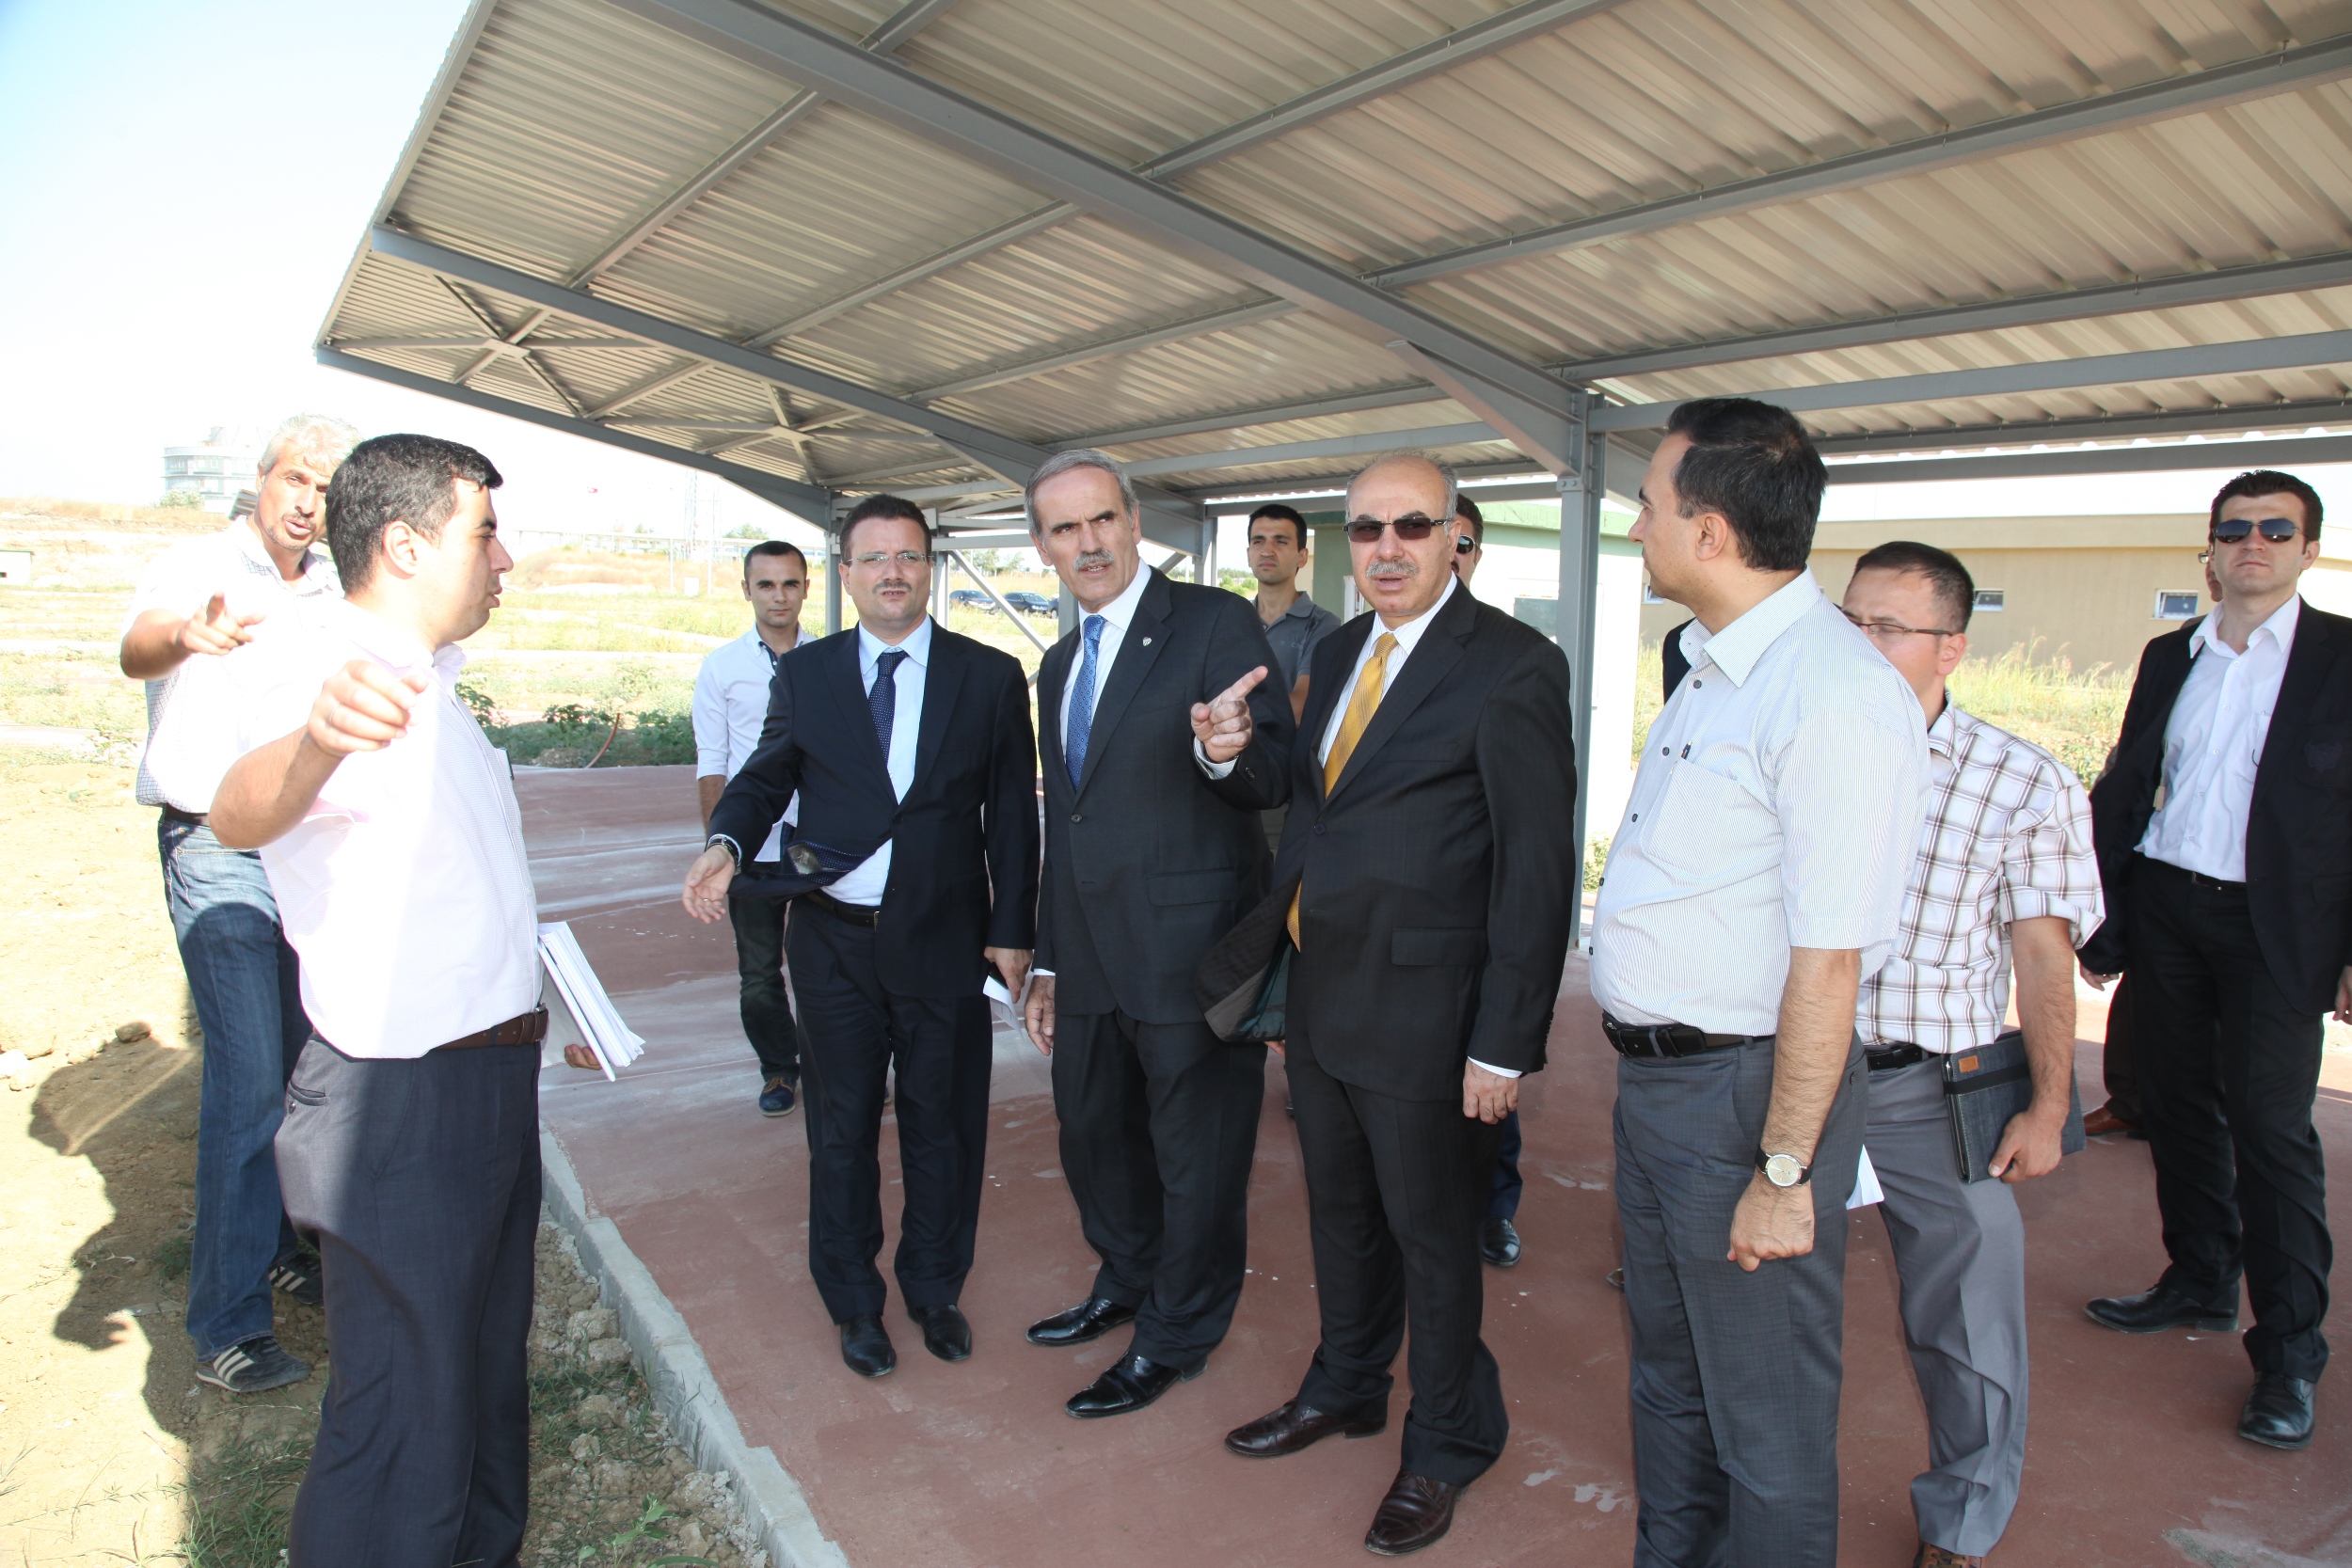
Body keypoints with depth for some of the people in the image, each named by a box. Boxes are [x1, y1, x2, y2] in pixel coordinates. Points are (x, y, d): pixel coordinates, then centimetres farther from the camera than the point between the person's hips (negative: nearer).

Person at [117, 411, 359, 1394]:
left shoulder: (334, 593, 9)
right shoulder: (194, 569, -8)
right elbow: (136, 650, -29)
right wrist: (186, 636, -51)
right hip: (218, 853, -6)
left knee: (306, 1063, 12)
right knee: (248, 1076, -10)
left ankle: (277, 1243, 31)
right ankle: (226, 1323, -1)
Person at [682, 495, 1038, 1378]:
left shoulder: (990, 677, 0)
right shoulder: (804, 673, 4)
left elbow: (1012, 813, 1)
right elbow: (766, 776, 6)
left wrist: (1012, 928, -2)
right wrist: (727, 843, -15)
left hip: (944, 941, -1)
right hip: (834, 943, 1)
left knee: (942, 1123, 12)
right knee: (841, 1128, 12)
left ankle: (934, 1288, 33)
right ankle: (854, 1302, 31)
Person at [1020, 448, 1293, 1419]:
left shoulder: (1215, 624, -10)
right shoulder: (1059, 666, 14)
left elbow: (1276, 780, -15)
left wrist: (1224, 755, -39)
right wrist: (1048, 965, 21)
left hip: (1191, 954, -8)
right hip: (1093, 962, 8)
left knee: (1197, 1156, 8)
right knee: (1094, 1135, 23)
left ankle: (1175, 1338, 30)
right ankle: (1127, 1284, 48)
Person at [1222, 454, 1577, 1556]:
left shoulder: (1512, 667, -14)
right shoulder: (1339, 655, 9)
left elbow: (1537, 868, -16)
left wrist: (1504, 1046, -17)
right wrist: (1289, 987, 12)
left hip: (1423, 1022, -7)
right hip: (1322, 1002, 7)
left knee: (1432, 1236, 11)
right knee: (1341, 1213, 22)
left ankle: (1445, 1447, 34)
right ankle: (1345, 1389, 46)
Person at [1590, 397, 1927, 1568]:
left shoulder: (1834, 693, -22)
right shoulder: (1713, 668, 8)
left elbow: (1827, 963, -23)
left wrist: (1783, 1174, -20)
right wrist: (1643, 1063, 14)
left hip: (1749, 1089, -9)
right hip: (1654, 1075, 9)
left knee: (1764, 1425, 10)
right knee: (1668, 1382, 25)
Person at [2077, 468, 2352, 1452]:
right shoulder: (2169, 658, 10)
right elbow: (2123, 790, 12)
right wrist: (2101, 919, 8)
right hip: (2164, 908, 4)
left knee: (2270, 1128, -3)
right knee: (2179, 1104, 13)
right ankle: (2200, 1284, 30)